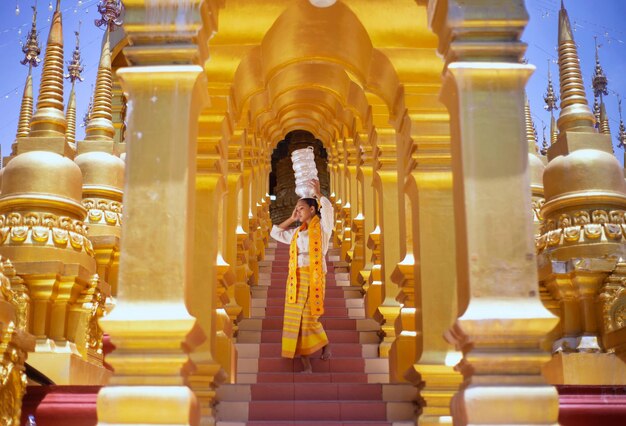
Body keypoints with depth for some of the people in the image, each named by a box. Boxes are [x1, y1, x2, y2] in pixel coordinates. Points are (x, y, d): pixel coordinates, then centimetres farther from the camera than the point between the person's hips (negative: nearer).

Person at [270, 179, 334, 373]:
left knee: (308, 318, -7)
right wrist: (291, 219, 20)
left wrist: (318, 193, -5)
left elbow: (328, 208, -17)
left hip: (314, 276, -6)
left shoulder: (322, 227, 2)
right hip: (295, 278, 6)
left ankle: (325, 345, 22)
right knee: (297, 319, 1)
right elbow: (275, 233, 26)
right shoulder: (297, 232, 19)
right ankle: (306, 365, 4)